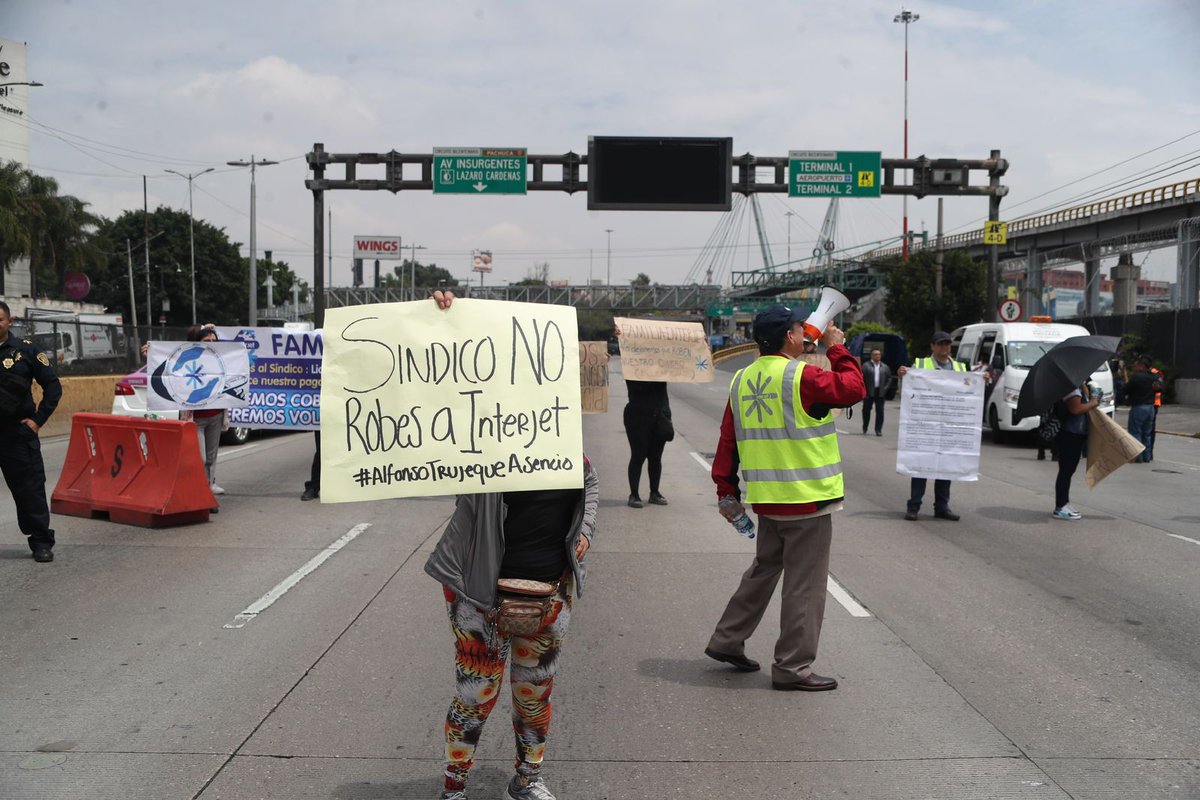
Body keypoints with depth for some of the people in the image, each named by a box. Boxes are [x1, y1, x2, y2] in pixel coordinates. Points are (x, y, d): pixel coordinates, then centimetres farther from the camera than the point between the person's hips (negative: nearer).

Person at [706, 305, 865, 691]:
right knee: (804, 585, 3)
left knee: (763, 570, 23)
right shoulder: (802, 377, -16)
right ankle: (792, 669, 9)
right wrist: (837, 349, 3)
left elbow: (728, 440, 8)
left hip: (765, 500, 7)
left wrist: (727, 490, 13)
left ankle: (726, 641, 30)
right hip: (807, 500, -7)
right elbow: (853, 388, -10)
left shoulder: (742, 380, 6)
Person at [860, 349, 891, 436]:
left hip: (880, 392, 2)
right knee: (866, 410, 7)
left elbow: (889, 378, 16)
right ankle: (865, 428, 24)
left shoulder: (885, 367, 10)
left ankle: (878, 430, 5)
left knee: (880, 411, -1)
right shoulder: (866, 366, -2)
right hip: (869, 392, -2)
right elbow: (861, 378, -7)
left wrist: (885, 387, 4)